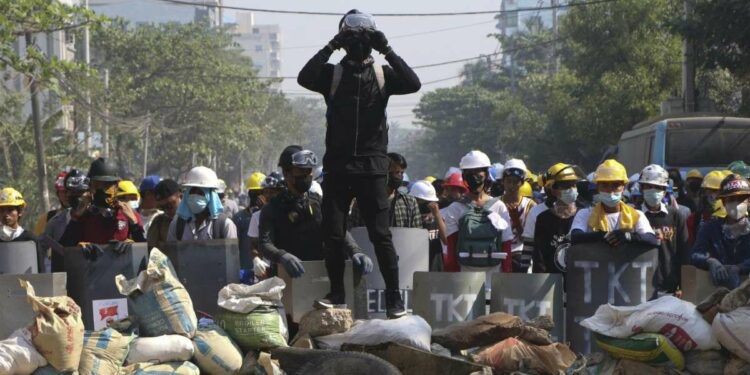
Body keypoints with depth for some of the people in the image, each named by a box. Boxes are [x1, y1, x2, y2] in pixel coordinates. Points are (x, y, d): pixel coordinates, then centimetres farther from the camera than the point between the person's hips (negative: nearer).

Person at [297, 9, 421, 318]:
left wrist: (387, 51, -10)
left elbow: (413, 84, -10)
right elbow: (304, 78, -13)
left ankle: (394, 297, 2)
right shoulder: (332, 74, 7)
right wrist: (331, 47, -13)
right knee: (333, 235, 1)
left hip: (372, 166, -1)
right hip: (337, 165, 1)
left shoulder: (383, 74, 8)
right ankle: (337, 296, 12)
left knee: (381, 235, -3)